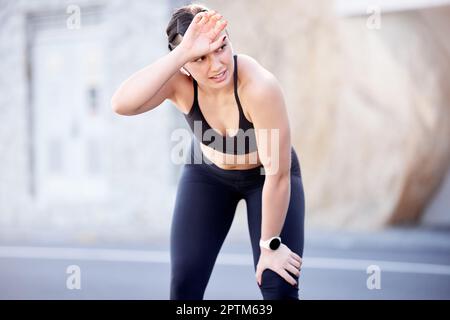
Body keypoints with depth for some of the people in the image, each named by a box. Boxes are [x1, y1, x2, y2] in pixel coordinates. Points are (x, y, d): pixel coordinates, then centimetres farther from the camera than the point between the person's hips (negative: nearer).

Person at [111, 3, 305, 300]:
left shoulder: (260, 86, -38)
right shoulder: (179, 80, -28)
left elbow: (278, 175, -29)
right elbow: (122, 104, -49)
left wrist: (271, 244, -21)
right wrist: (181, 54, -55)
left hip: (265, 176, -2)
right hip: (207, 174, 3)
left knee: (280, 287, -11)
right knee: (183, 284, -4)